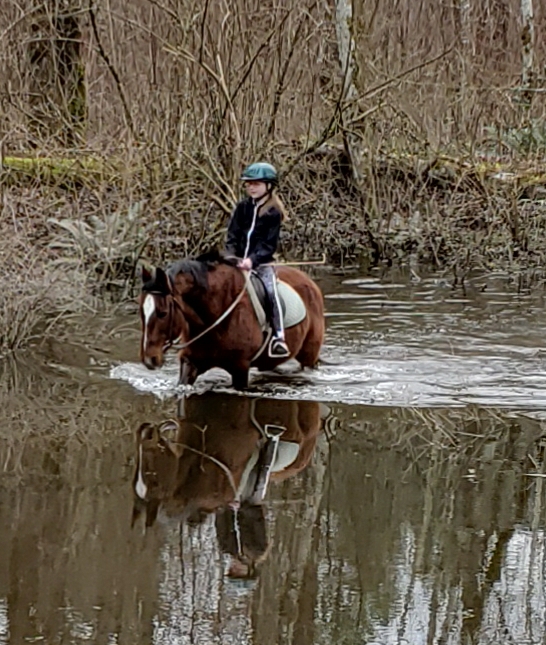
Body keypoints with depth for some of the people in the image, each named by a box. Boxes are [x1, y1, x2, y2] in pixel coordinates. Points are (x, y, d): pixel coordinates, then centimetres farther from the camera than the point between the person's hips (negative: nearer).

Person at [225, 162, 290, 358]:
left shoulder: (273, 212, -2)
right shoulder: (243, 207, 10)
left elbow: (269, 245, -8)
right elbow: (232, 235, 8)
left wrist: (252, 260, -22)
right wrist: (231, 256, -10)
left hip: (262, 263, -4)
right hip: (238, 261, 4)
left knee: (271, 291, -28)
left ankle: (278, 337, -32)